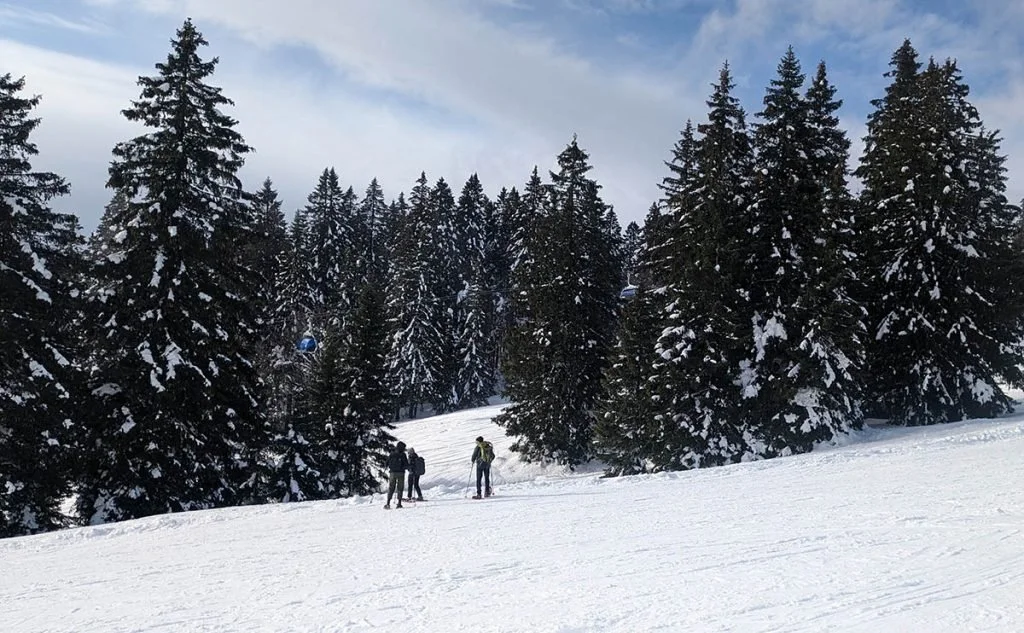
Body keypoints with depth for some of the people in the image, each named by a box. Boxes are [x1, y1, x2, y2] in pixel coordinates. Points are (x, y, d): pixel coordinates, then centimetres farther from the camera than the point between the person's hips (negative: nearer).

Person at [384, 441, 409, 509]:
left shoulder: (392, 454, 0)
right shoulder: (403, 455, -7)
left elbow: (387, 463, 6)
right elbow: (406, 465, -9)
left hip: (392, 473, 2)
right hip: (401, 473, -2)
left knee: (391, 488, 6)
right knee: (400, 488, 7)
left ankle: (388, 503, -3)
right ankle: (399, 503, 2)